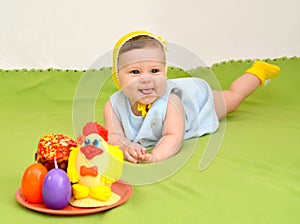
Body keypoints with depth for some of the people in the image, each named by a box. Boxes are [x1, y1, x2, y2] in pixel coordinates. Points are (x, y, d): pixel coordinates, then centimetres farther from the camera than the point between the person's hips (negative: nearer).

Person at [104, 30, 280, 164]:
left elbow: (174, 137, -52)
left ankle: (257, 72, 52)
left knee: (233, 97, 25)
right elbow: (113, 136, -38)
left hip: (197, 96, -2)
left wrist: (156, 155, -71)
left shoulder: (170, 102, -49)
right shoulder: (114, 105, -38)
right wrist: (127, 147, -60)